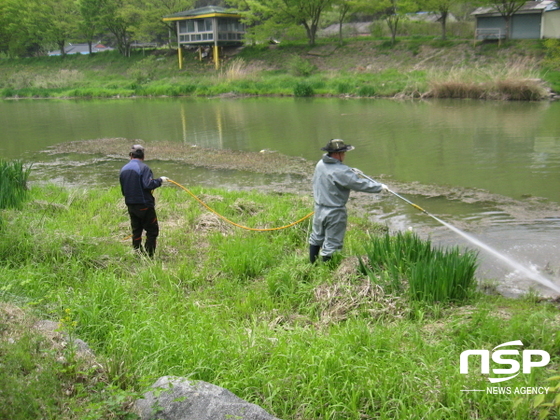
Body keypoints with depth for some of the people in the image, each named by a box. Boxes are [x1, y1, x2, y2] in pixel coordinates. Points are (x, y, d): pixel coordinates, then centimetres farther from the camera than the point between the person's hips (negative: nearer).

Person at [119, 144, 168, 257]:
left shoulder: (123, 169, 9)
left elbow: (123, 190, 15)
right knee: (152, 230, 1)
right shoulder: (143, 167, -13)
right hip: (144, 204, -7)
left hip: (130, 205, 7)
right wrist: (160, 180, -9)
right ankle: (149, 256, -2)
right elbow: (148, 185, -24)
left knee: (136, 230, 16)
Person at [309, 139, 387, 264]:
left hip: (319, 208, 8)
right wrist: (380, 187, -10)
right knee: (332, 243, 6)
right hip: (334, 213, -8)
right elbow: (360, 184, -22)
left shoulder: (320, 164, -1)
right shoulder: (340, 171, -26)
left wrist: (351, 172, 20)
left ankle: (312, 265, 39)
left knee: (316, 237, 24)